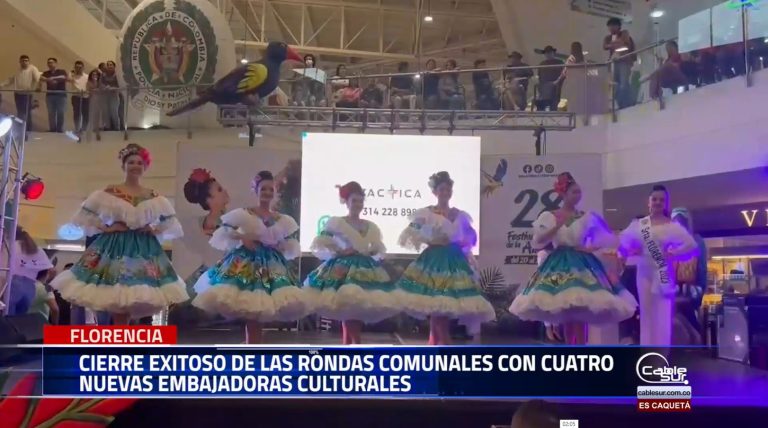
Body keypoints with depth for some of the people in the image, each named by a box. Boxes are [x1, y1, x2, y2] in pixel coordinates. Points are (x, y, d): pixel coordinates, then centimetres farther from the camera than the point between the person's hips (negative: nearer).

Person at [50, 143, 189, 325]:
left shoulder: (153, 196, 7)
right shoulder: (110, 192, 2)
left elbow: (169, 222, 13)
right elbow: (87, 215, 2)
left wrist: (154, 230, -3)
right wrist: (106, 228, -8)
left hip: (144, 248, 2)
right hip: (115, 245, -2)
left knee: (137, 298, -3)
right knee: (115, 295, -5)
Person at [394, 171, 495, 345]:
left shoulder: (460, 215, 11)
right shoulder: (426, 213, 0)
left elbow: (471, 237, 17)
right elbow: (412, 235, -5)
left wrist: (460, 243, -3)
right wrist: (432, 241, -14)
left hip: (455, 262, 4)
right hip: (433, 261, -4)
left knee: (449, 308, 2)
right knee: (436, 308, -11)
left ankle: (434, 344, 11)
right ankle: (446, 345, -7)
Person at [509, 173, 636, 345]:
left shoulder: (588, 217, 4)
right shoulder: (548, 216, 4)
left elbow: (611, 239, 8)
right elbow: (537, 242, -6)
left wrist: (592, 248, -4)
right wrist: (557, 226, -12)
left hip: (582, 265, -1)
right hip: (559, 265, 1)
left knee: (580, 314, -10)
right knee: (565, 314, 3)